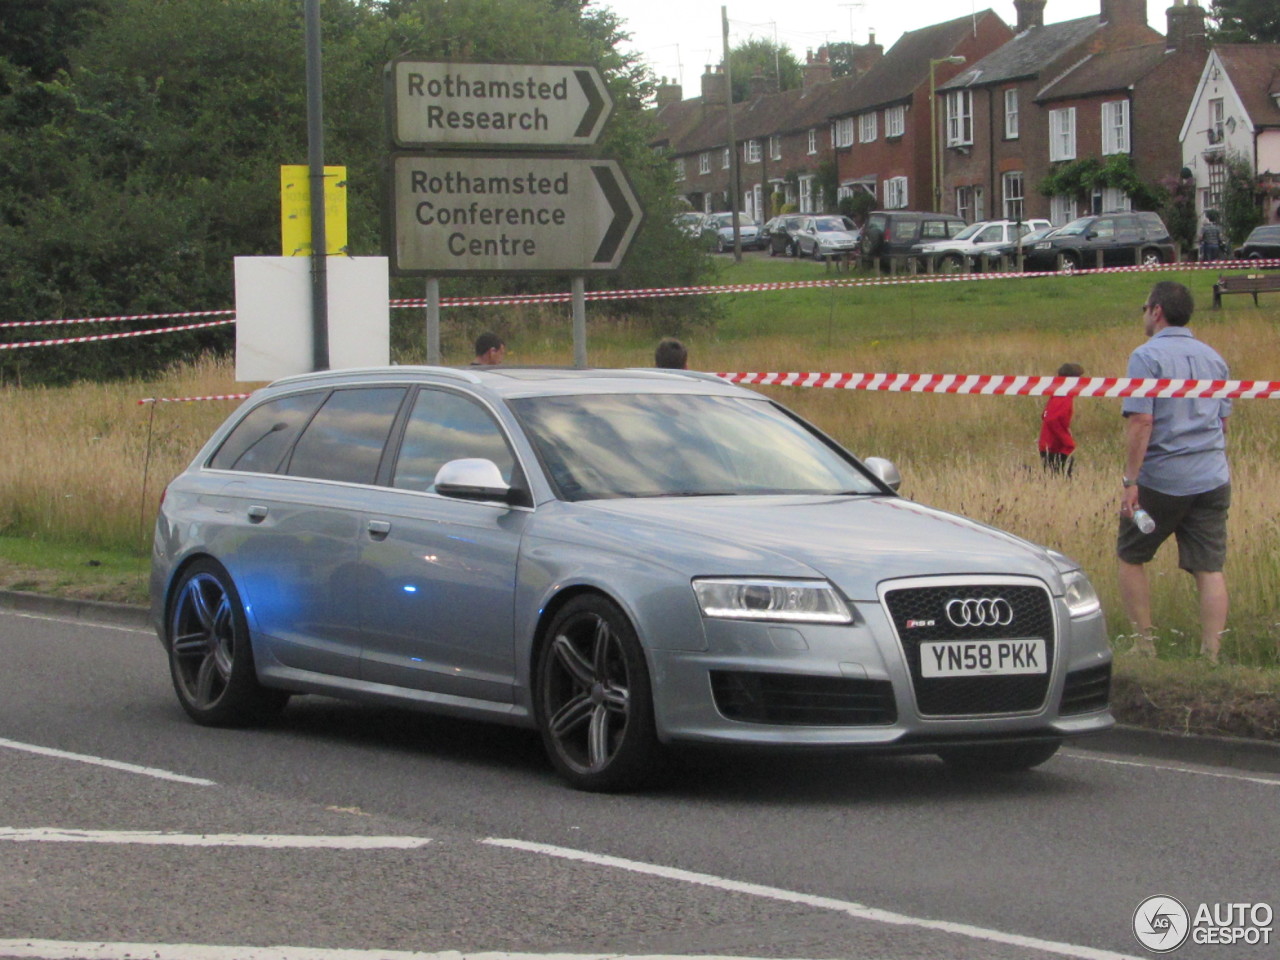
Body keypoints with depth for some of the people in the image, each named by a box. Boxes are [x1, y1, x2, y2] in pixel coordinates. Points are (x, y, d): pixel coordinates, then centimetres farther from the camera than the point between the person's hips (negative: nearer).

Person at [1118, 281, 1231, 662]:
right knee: (1210, 569, 3)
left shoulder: (1148, 356, -8)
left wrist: (1130, 480, -15)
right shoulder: (1213, 358, 12)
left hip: (1162, 479, -5)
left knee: (1131, 558, 12)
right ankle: (1211, 656, -3)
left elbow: (1141, 421, -16)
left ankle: (1144, 645, 12)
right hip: (1213, 480, 5)